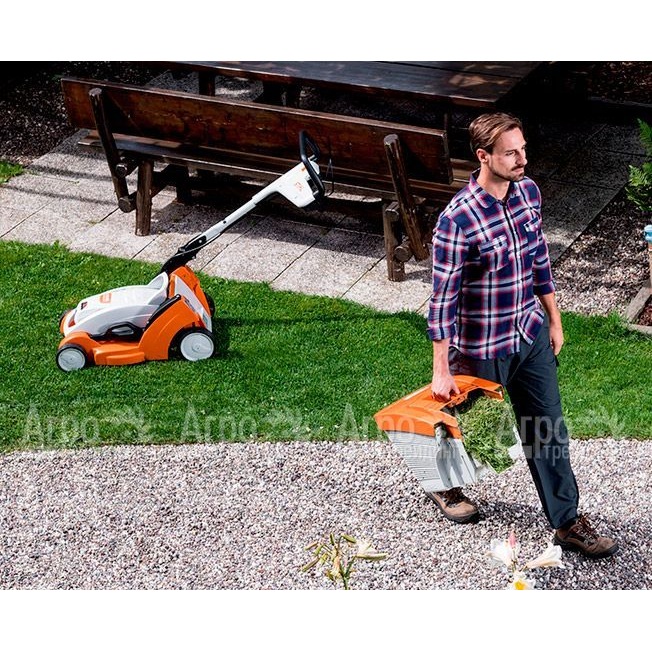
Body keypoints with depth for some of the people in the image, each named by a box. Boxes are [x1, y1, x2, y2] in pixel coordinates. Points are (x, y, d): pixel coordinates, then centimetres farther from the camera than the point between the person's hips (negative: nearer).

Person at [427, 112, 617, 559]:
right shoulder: (458, 219, -25)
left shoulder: (529, 192, -4)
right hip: (481, 348, -5)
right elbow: (444, 297, -20)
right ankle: (445, 485, 46)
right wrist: (441, 370, -17)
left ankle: (568, 522, 20)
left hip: (531, 335, 6)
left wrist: (554, 319, 13)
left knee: (549, 429, 9)